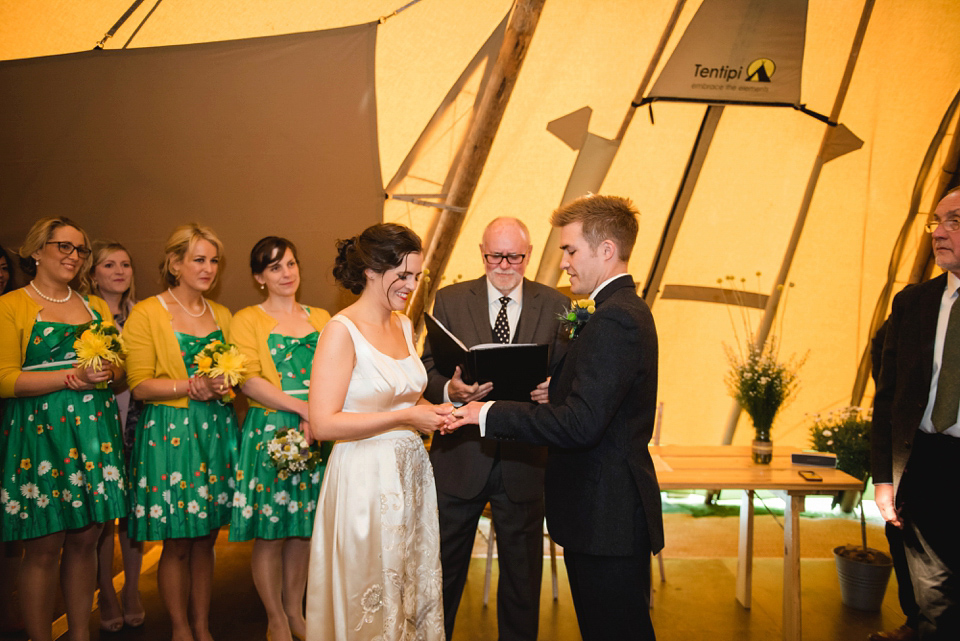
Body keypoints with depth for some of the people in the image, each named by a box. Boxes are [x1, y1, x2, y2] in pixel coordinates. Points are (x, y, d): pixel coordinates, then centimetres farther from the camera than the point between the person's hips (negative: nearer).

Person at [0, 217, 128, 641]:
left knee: (85, 539, 9)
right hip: (39, 432, -5)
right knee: (44, 547, -1)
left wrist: (107, 373, -5)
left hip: (94, 430, 5)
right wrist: (72, 377, -17)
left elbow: (120, 369, 18)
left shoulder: (96, 307, 17)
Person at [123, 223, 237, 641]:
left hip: (216, 431, 5)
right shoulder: (146, 314, -4)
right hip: (169, 433, -5)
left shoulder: (222, 315, 13)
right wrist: (190, 386, -20)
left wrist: (225, 384, -2)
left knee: (205, 539, 11)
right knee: (178, 543, 3)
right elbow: (139, 385, -9)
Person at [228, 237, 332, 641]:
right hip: (269, 431, -3)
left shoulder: (320, 318, 13)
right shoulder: (247, 320, 1)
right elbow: (250, 381, -10)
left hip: (316, 433, 4)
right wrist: (303, 408, -19)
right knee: (270, 531, 3)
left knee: (303, 528, 10)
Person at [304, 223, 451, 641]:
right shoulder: (341, 331, -14)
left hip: (411, 473, 7)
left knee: (415, 587, 17)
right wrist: (404, 417, -20)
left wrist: (432, 411, 2)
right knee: (371, 600, 7)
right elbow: (322, 423, -21)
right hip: (366, 478, -7)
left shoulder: (404, 325, 9)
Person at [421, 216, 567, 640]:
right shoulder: (449, 300, 0)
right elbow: (429, 371, -2)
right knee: (443, 569, 15)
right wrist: (450, 390, -24)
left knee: (522, 574, 16)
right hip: (459, 458, 0)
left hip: (524, 460, 0)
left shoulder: (555, 306, 1)